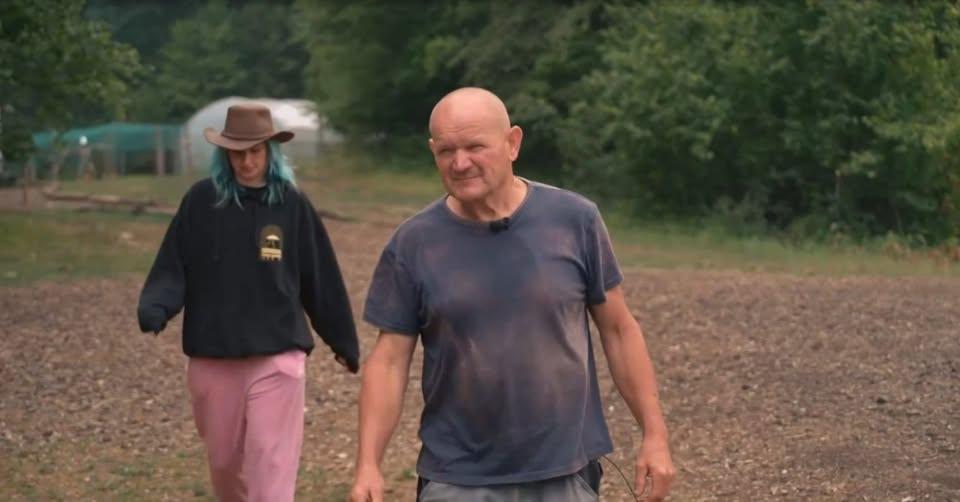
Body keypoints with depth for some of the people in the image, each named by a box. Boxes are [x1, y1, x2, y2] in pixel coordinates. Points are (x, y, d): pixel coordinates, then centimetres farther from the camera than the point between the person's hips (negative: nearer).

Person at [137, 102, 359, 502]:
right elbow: (173, 267, -2)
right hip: (212, 359, 2)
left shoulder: (292, 204, -1)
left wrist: (344, 342, 12)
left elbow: (320, 278, 5)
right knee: (225, 462, 15)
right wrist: (154, 308, -21)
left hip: (276, 358, -2)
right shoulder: (201, 200, 0)